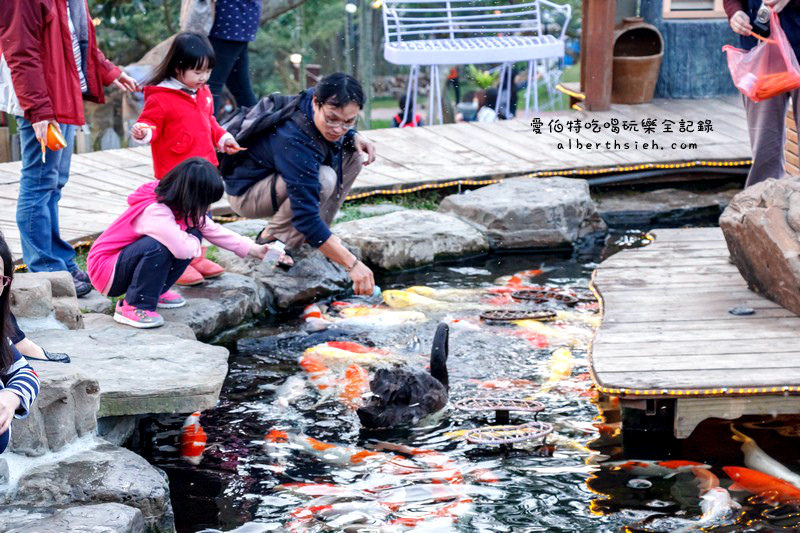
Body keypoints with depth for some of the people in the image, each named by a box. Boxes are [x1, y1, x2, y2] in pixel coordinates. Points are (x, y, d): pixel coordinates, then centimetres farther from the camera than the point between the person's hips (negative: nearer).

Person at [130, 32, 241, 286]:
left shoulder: (203, 93, 12)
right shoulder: (160, 98, -14)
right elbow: (151, 123, -13)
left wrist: (222, 137, 15)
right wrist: (143, 132, -35)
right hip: (175, 173, -8)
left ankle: (197, 258, 29)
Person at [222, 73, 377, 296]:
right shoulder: (294, 142, -38)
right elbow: (306, 216, -40)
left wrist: (354, 137, -11)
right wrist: (352, 264, -43)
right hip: (246, 193, -9)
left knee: (353, 155, -2)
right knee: (324, 180, -34)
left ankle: (310, 235, 0)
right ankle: (271, 240, -14)